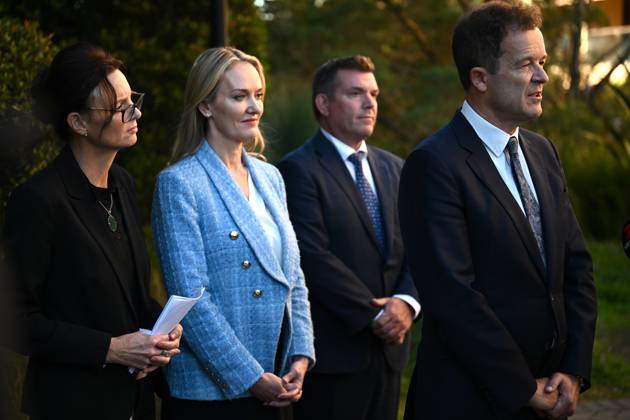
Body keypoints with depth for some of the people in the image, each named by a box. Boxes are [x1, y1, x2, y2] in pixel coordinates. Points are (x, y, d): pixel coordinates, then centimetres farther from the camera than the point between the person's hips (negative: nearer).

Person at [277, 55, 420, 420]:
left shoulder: (393, 168, 14)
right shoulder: (300, 169, -7)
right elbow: (314, 256, -15)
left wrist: (407, 302, -11)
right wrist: (374, 315, -15)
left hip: (388, 348, 6)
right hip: (334, 350, -6)